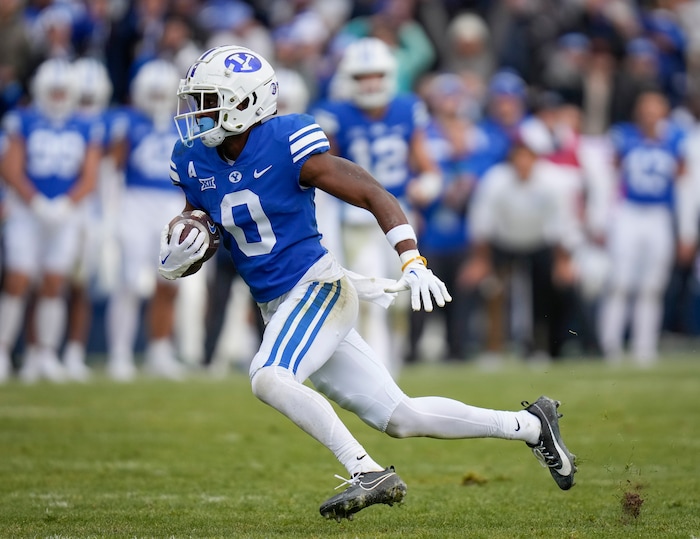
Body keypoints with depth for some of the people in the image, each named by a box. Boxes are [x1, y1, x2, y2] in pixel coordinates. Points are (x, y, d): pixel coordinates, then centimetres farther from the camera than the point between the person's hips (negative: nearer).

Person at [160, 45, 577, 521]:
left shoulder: (287, 145, -14)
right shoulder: (196, 164, 5)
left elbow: (374, 195, -15)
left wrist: (413, 263, -26)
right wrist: (175, 258, -7)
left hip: (317, 287, -6)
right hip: (278, 310, 6)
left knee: (269, 378, -31)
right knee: (400, 418, 5)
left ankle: (369, 473, -23)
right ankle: (529, 425, 20)